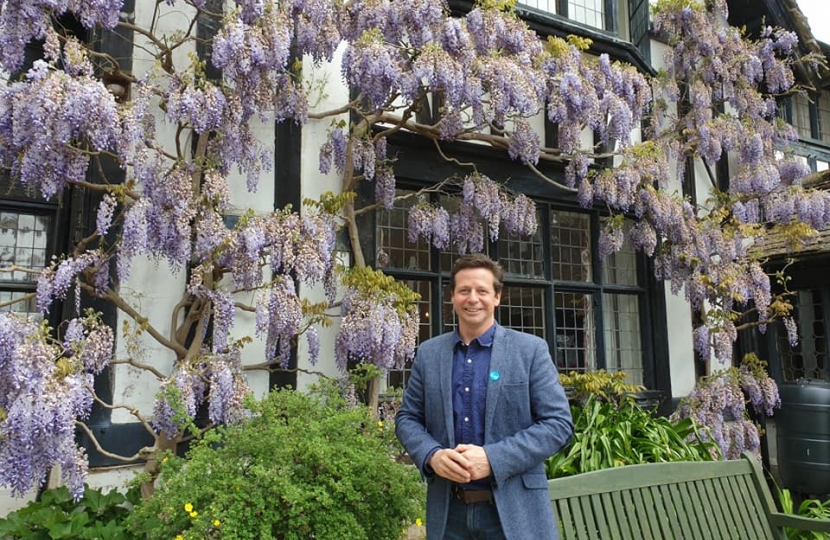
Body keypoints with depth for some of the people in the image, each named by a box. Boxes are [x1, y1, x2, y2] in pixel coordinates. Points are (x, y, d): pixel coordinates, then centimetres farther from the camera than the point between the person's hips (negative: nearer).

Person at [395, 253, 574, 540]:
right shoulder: (428, 353, 6)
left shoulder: (531, 349, -3)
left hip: (515, 510, -2)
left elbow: (559, 423, -7)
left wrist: (493, 459, -18)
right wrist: (432, 456, -12)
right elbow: (407, 418, 9)